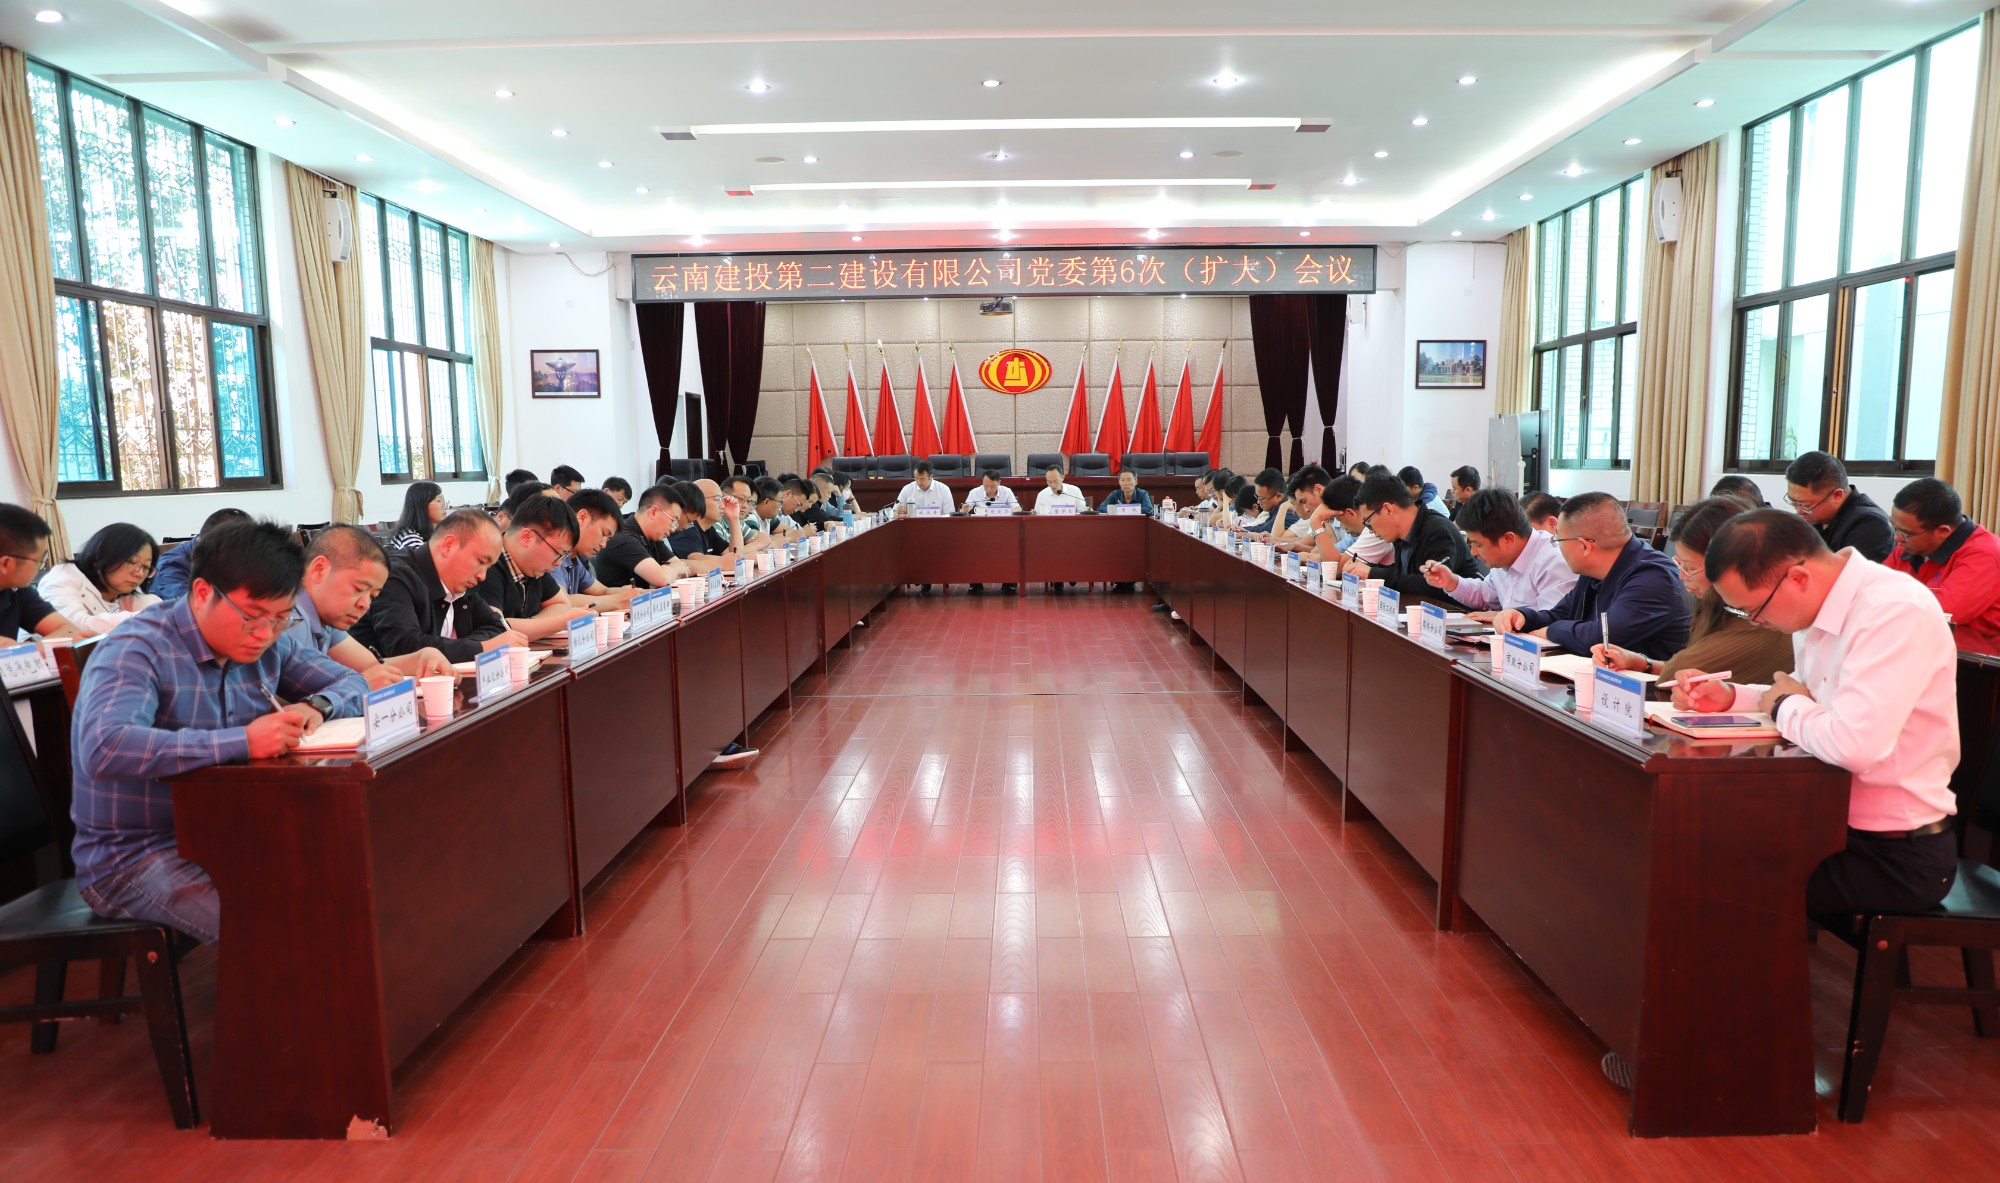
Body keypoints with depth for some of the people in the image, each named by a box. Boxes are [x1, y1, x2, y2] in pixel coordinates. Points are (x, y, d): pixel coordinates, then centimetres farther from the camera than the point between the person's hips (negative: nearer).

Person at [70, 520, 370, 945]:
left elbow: (352, 682, 15)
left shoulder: (268, 644, 4)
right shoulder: (138, 649, -17)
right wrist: (242, 742, -36)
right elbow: (103, 749, -34)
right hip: (133, 857, -7)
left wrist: (315, 706, -8)